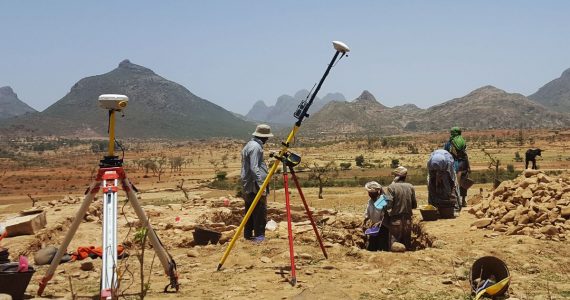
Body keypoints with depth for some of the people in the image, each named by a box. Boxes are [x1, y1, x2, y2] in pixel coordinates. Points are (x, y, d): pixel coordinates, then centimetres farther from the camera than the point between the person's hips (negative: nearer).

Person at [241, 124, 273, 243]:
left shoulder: (248, 145, 18)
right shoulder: (256, 147, -14)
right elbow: (254, 168, -21)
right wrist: (261, 185, -23)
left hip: (247, 185, 10)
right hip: (255, 185, -10)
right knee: (260, 211, -7)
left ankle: (248, 234, 16)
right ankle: (259, 236, -6)